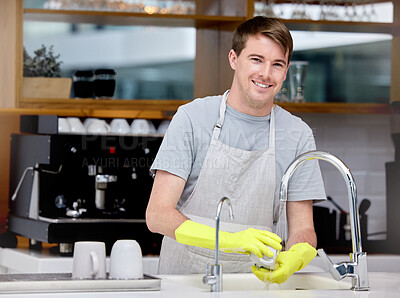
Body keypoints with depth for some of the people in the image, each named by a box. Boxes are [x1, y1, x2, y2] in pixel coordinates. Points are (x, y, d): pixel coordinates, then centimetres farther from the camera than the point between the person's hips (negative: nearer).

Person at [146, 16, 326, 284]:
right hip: (184, 279, -1)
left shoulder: (298, 136, 7)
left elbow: (302, 229, 8)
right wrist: (230, 240, -25)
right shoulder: (192, 118, 0)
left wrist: (293, 258, -18)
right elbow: (157, 215, -8)